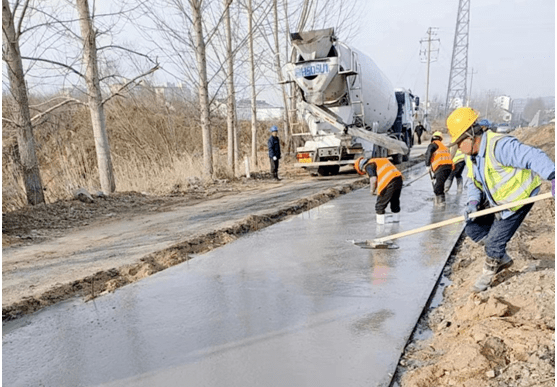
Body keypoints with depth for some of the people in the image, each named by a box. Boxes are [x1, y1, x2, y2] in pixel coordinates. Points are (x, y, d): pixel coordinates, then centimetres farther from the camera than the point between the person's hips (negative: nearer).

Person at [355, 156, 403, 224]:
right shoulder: (380, 161, 28)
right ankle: (395, 219, 43)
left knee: (380, 205, 6)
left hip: (389, 184, -9)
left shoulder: (369, 166, 0)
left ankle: (381, 222, 13)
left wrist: (372, 190, 1)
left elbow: (373, 179, -15)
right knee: (395, 201, 27)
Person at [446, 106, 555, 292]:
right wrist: (473, 202, -12)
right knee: (473, 229, 9)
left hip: (517, 200, -9)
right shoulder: (471, 155, 2)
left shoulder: (499, 146, -30)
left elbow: (533, 157, -38)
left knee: (494, 242, -5)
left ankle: (489, 273, 24)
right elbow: (472, 182, 7)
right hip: (494, 201, 9)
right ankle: (503, 259, 28)